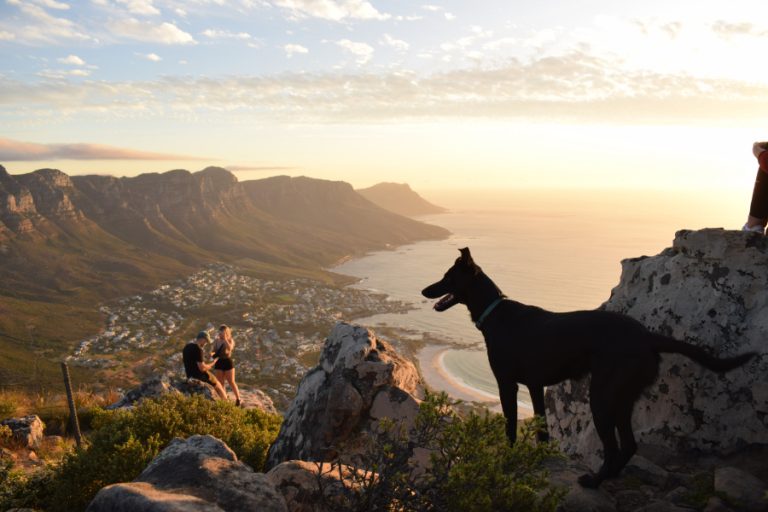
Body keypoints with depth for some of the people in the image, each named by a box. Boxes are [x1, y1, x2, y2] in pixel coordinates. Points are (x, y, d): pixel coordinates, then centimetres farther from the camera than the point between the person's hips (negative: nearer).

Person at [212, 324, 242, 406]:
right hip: (219, 363, 3)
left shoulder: (230, 340, -8)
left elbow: (229, 348, -28)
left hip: (228, 362, -3)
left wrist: (225, 339, -26)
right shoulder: (216, 341, 0)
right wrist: (211, 354, -16)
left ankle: (238, 399, 19)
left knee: (231, 382, 3)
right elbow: (214, 351, 7)